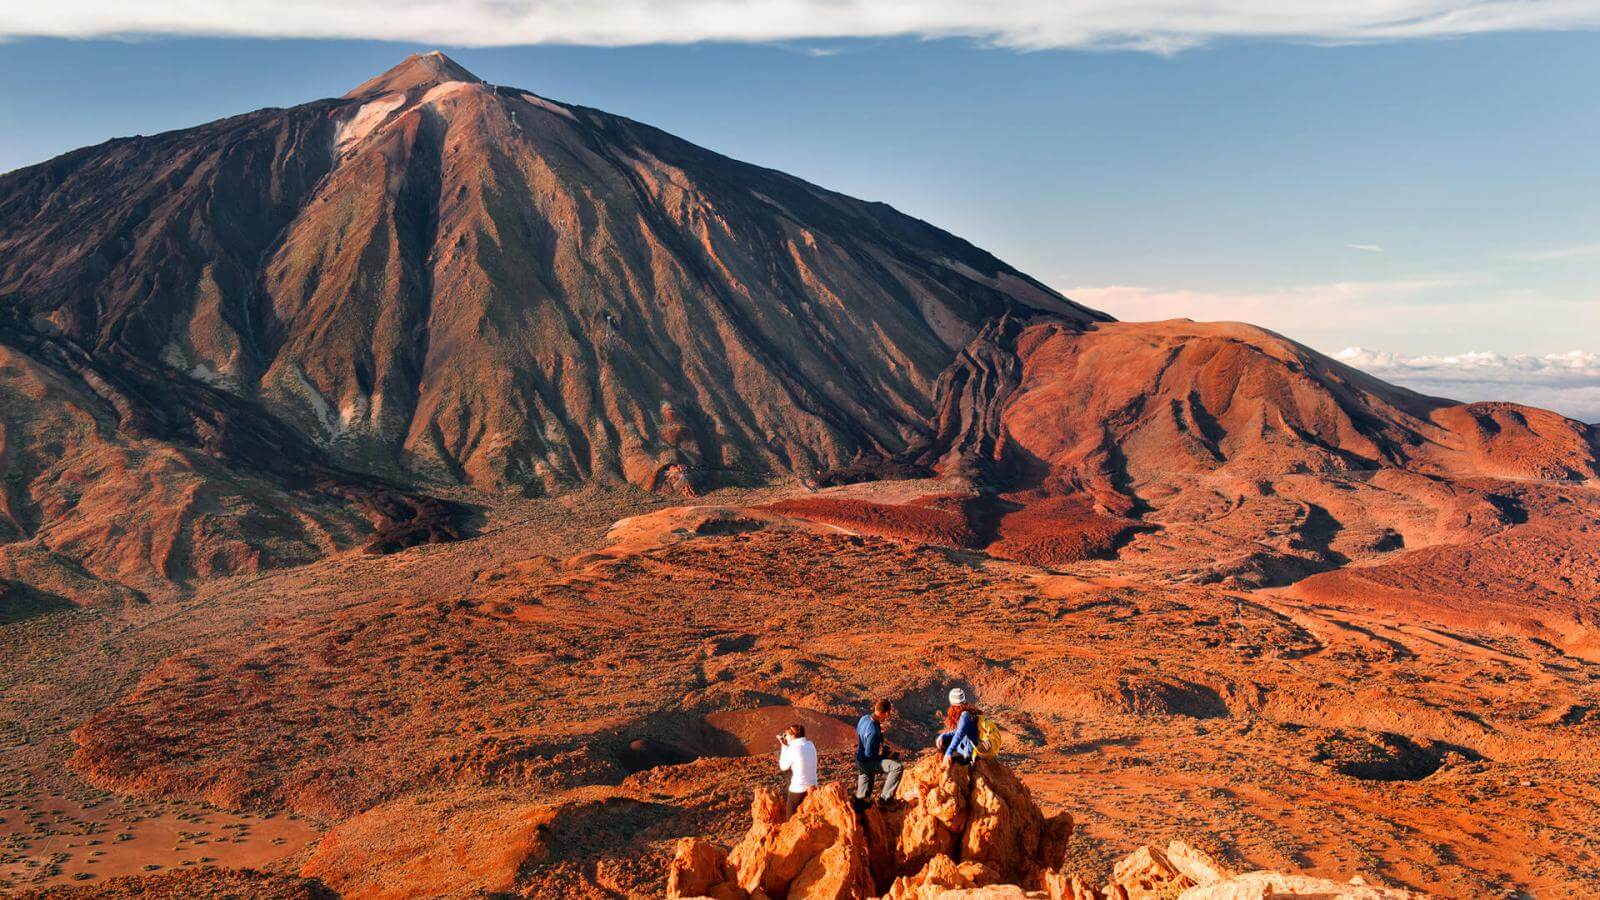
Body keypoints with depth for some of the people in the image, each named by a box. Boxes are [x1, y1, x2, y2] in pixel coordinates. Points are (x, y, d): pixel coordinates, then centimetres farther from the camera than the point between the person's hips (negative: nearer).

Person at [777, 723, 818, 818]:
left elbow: (783, 767, -6)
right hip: (812, 788, 6)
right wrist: (787, 745, 8)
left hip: (798, 790, -6)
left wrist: (784, 746, -3)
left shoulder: (793, 749, -18)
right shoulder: (811, 745, 1)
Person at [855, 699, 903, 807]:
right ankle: (885, 798, -13)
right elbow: (869, 754, -26)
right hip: (866, 762, -9)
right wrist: (885, 754, -12)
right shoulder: (873, 731, -31)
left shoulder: (865, 718, -5)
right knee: (897, 767, -22)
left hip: (860, 759, 9)